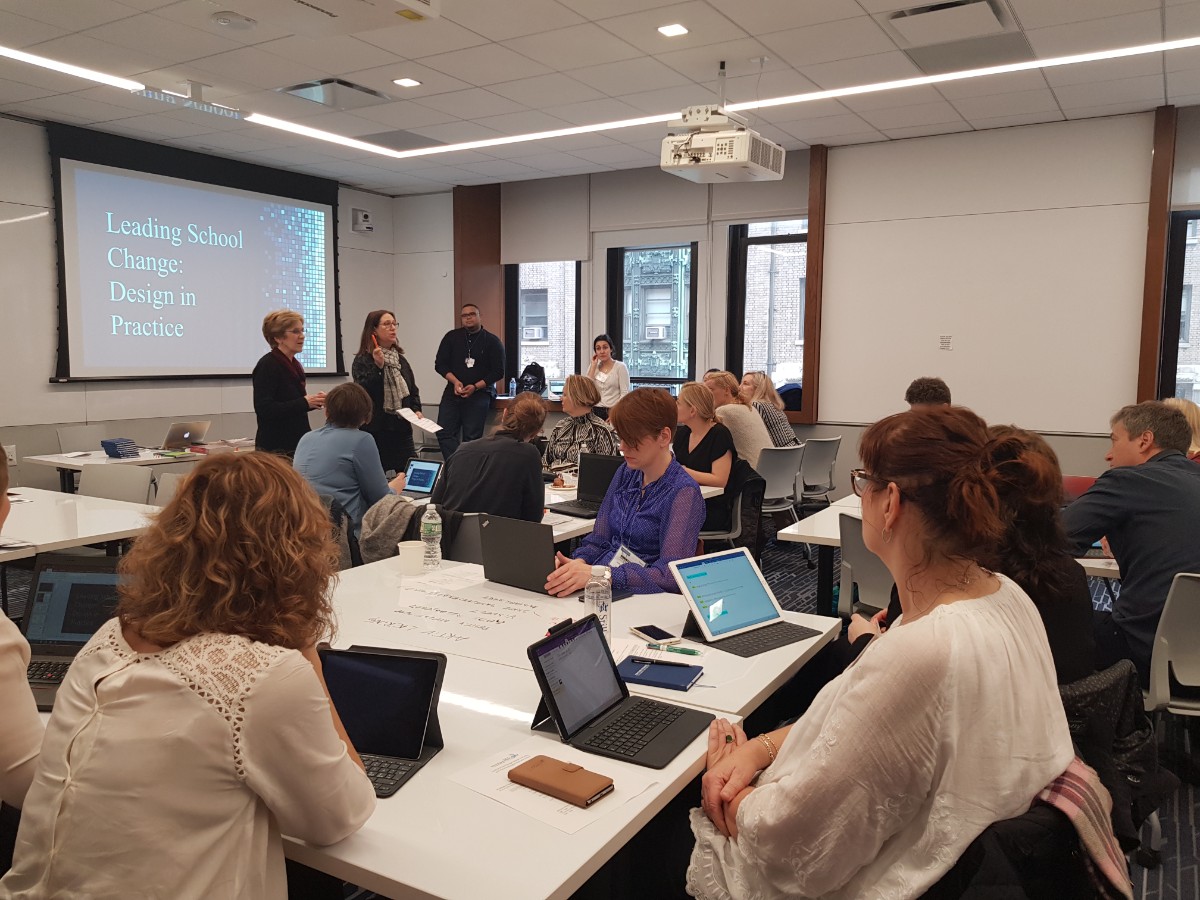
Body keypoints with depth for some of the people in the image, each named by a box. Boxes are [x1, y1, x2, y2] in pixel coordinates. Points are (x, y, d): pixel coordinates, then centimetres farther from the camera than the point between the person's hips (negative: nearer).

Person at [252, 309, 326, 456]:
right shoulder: (267, 365, -10)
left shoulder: (294, 365, 15)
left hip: (295, 444, 7)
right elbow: (263, 409, -20)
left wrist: (313, 401, 7)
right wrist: (304, 402, -20)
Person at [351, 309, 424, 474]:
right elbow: (363, 391, -16)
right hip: (376, 430, -5)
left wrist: (416, 410, 2)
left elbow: (413, 389, 18)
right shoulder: (362, 361, -4)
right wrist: (378, 367, -24)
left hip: (402, 428, 5)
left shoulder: (400, 359, 14)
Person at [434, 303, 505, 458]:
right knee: (444, 433, -7)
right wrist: (455, 381, -11)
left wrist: (475, 387, -13)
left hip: (479, 394, -3)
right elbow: (440, 364, 7)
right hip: (453, 392, 3)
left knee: (472, 438, -4)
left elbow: (498, 372, -2)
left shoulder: (492, 341, 1)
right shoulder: (452, 337, 8)